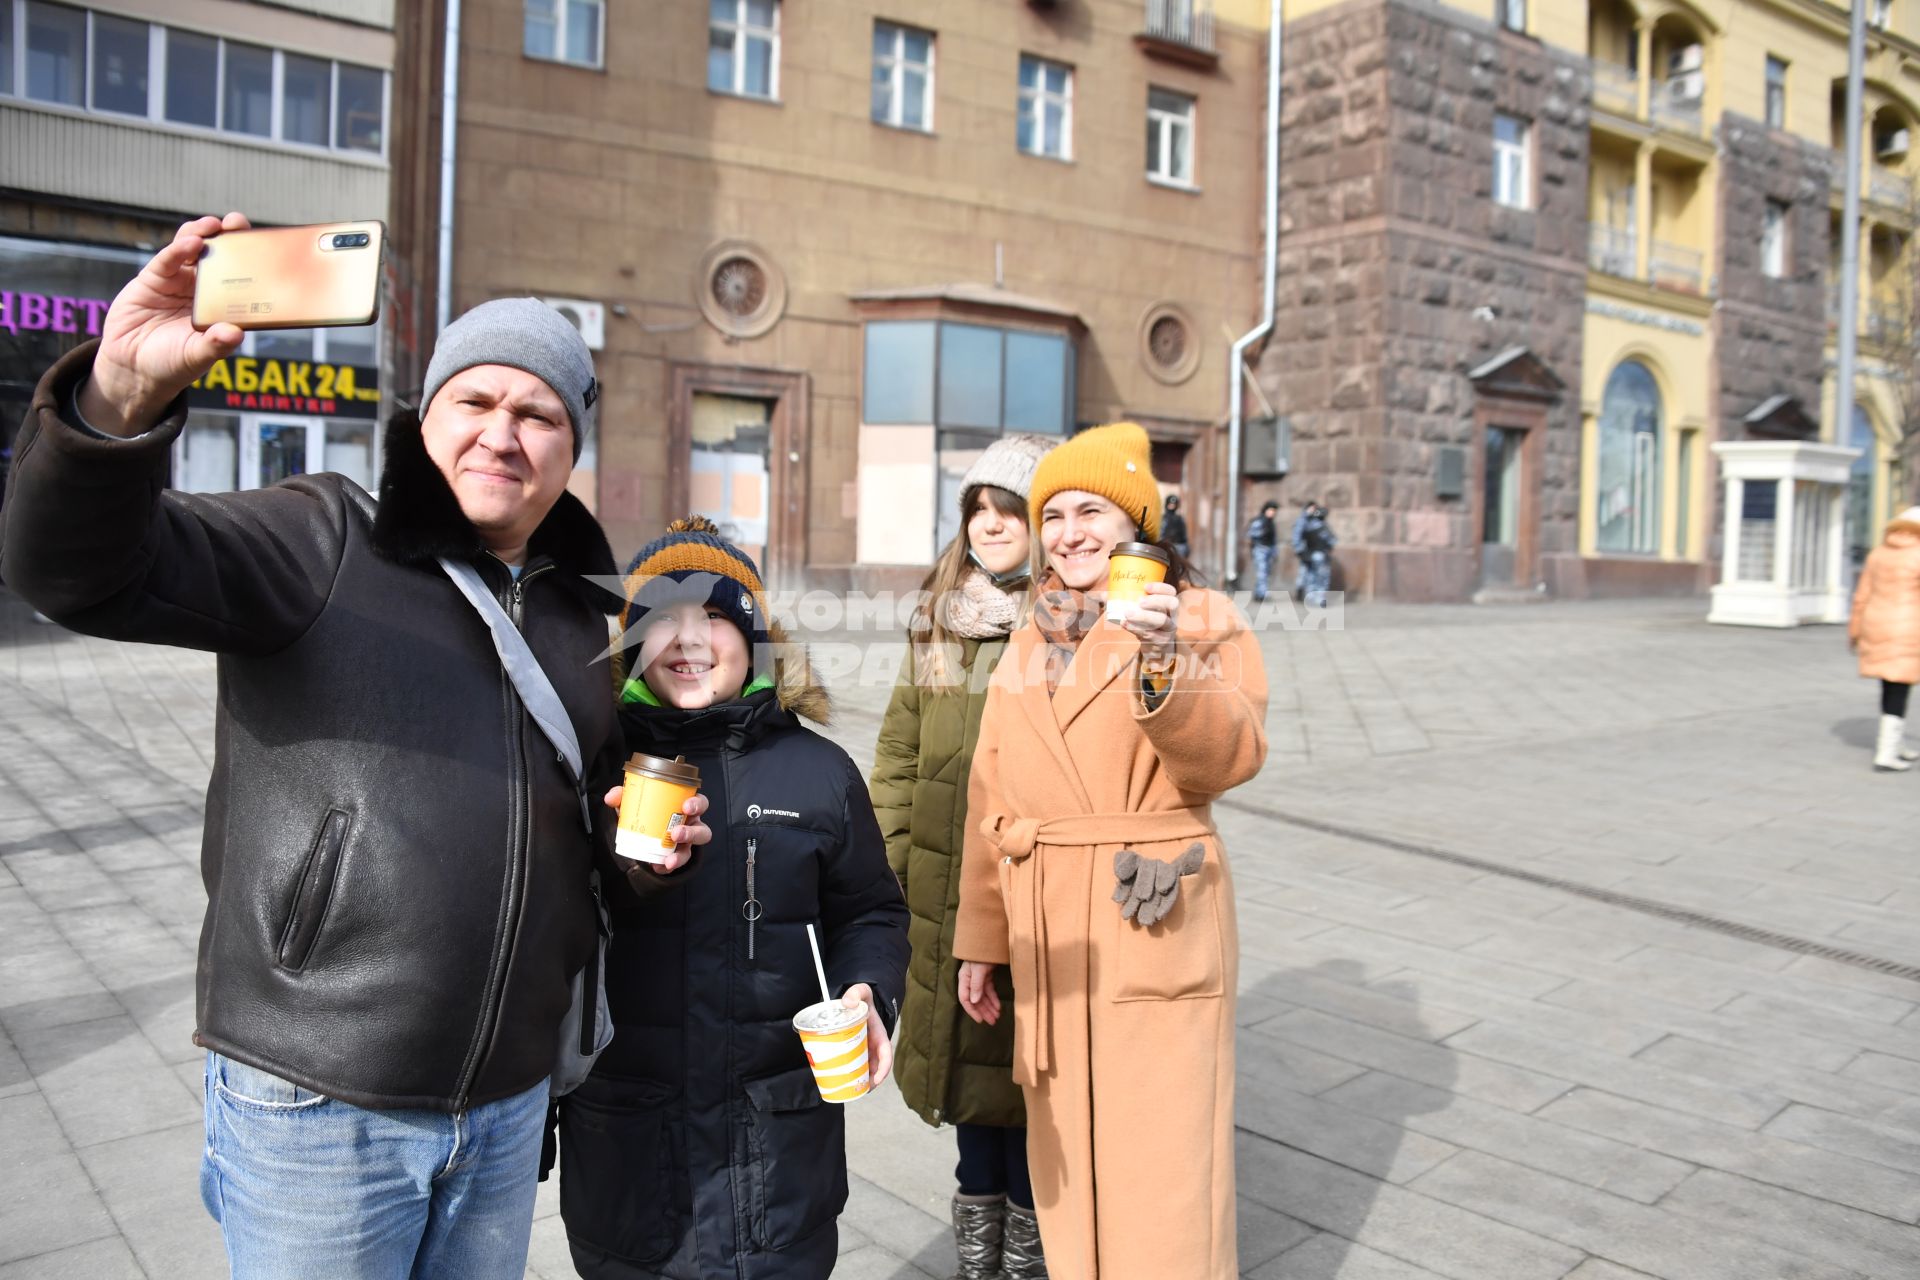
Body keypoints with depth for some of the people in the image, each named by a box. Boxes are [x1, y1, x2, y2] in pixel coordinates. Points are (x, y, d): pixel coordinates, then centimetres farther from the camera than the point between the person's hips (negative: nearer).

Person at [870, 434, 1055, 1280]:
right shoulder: (938, 617, 8)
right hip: (946, 887, 4)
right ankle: (979, 1194, 36)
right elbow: (898, 749, 12)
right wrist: (891, 853, 6)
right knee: (960, 1041, 15)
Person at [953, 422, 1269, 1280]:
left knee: (1162, 1167, 0)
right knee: (1067, 1161, 16)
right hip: (1050, 941, 5)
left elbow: (1233, 756, -19)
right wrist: (981, 940, 14)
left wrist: (1162, 668, -37)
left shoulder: (1198, 620, -3)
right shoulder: (1030, 641, 11)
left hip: (1157, 929, -5)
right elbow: (991, 800, 13)